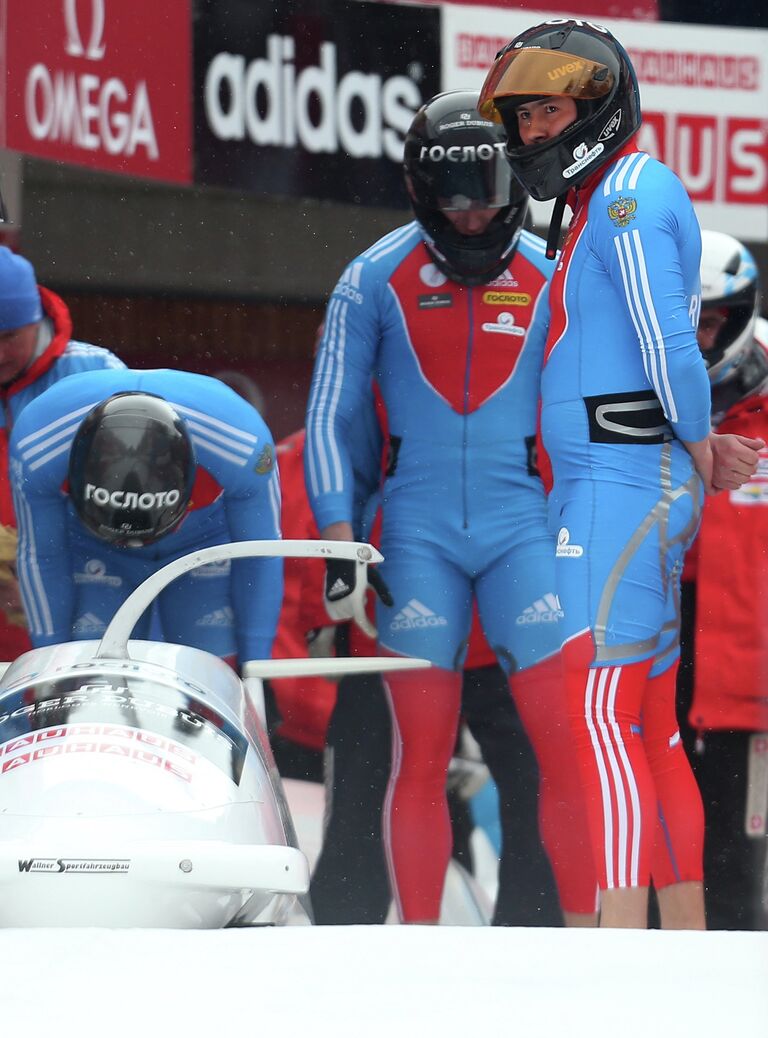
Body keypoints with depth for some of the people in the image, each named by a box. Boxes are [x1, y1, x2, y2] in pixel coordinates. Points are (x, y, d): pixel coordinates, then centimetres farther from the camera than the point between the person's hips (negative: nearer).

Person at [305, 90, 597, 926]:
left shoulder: (548, 277, 5)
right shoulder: (375, 280, 2)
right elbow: (330, 418, 5)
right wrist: (340, 544, -3)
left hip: (523, 528, 0)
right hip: (417, 535, 0)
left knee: (566, 739, -8)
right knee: (421, 754, -1)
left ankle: (587, 934, -1)